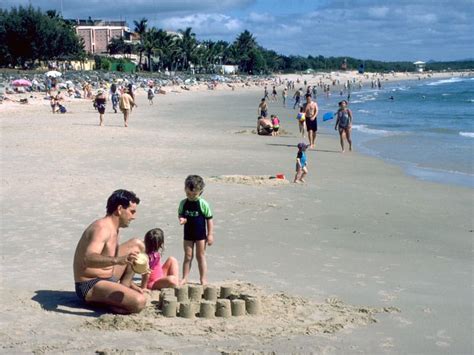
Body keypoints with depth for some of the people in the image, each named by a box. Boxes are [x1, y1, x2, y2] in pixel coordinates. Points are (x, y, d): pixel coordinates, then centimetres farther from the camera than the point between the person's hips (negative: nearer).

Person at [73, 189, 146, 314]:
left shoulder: (113, 229, 12)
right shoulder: (102, 228, -20)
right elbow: (88, 259, -38)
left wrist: (129, 283, 21)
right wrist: (117, 260, -53)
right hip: (90, 286, -10)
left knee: (137, 245, 14)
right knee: (139, 302, -31)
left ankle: (122, 290, 5)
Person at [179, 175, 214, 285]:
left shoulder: (203, 204, -11)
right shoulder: (183, 203, -2)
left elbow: (209, 219, -6)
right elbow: (180, 214, 10)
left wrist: (210, 234, -8)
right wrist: (182, 219, -15)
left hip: (200, 234, -3)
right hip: (188, 234, 3)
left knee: (201, 256, 5)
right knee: (188, 256, 7)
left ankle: (203, 278, 12)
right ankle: (185, 278, 13)